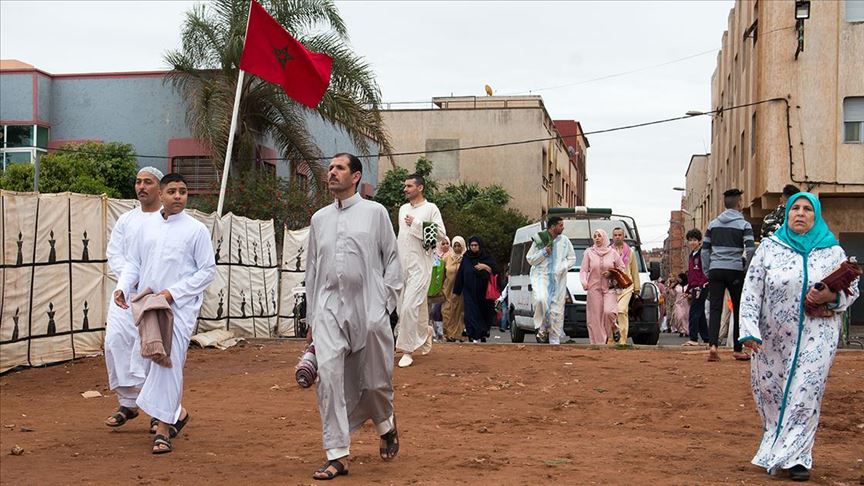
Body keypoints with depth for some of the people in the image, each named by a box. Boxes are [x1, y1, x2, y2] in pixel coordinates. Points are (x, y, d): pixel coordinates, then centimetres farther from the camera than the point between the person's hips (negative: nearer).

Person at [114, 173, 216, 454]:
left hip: (180, 307, -5)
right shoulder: (147, 226, 11)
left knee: (168, 363, -13)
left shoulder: (196, 230, -3)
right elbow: (134, 262, 16)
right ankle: (177, 412, 33)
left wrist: (173, 292, -13)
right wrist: (123, 287, -4)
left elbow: (208, 271, -4)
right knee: (151, 362, 13)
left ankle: (163, 429, -9)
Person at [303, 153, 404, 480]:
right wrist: (311, 317, 15)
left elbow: (392, 257, 6)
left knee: (375, 380, 5)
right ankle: (337, 456, -9)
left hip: (368, 307, -2)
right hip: (329, 307, 2)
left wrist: (386, 300, -3)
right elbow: (312, 268, 18)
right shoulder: (319, 218, 15)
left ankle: (386, 424, 38)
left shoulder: (374, 212, 6)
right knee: (329, 376, -13)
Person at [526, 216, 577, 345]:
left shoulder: (564, 241, 8)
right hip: (541, 275, -2)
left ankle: (555, 341, 9)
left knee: (557, 310, 0)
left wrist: (563, 267, -5)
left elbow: (572, 258, 13)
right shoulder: (539, 240, 2)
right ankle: (542, 328, -9)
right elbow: (530, 259, 4)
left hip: (558, 279, 2)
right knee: (540, 299, -29)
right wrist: (544, 252, -9)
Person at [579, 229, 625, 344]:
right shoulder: (589, 252, 4)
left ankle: (613, 329, 10)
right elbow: (583, 270, 1)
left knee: (608, 312, -20)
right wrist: (584, 282, -17)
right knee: (595, 318, -3)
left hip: (609, 288, 0)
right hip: (594, 288, 1)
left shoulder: (612, 253, 5)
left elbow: (622, 268, 13)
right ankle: (598, 342, 3)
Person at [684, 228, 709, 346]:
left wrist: (700, 288, -19)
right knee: (700, 314, 11)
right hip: (695, 288, 9)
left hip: (702, 287, -9)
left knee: (694, 312, -13)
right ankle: (706, 339, 16)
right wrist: (689, 290, 22)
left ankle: (693, 339, -14)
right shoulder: (691, 255, 19)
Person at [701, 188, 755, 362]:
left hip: (716, 270, 3)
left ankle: (712, 345, -18)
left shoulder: (713, 224, 11)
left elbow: (705, 250, 11)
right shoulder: (744, 225, -1)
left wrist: (707, 270, 15)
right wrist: (745, 266, 1)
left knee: (715, 308, -1)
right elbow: (750, 249, -13)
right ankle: (738, 350, 12)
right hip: (735, 271, -3)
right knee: (739, 311, 7)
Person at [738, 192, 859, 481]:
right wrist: (749, 331, -12)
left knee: (805, 396, -6)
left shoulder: (832, 251, 5)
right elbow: (752, 291, -2)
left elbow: (852, 289, 10)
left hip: (816, 337, -1)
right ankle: (777, 449, 25)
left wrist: (831, 297, -13)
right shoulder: (769, 247, 3)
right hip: (773, 338, 1)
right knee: (770, 393, 7)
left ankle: (796, 456, 1)